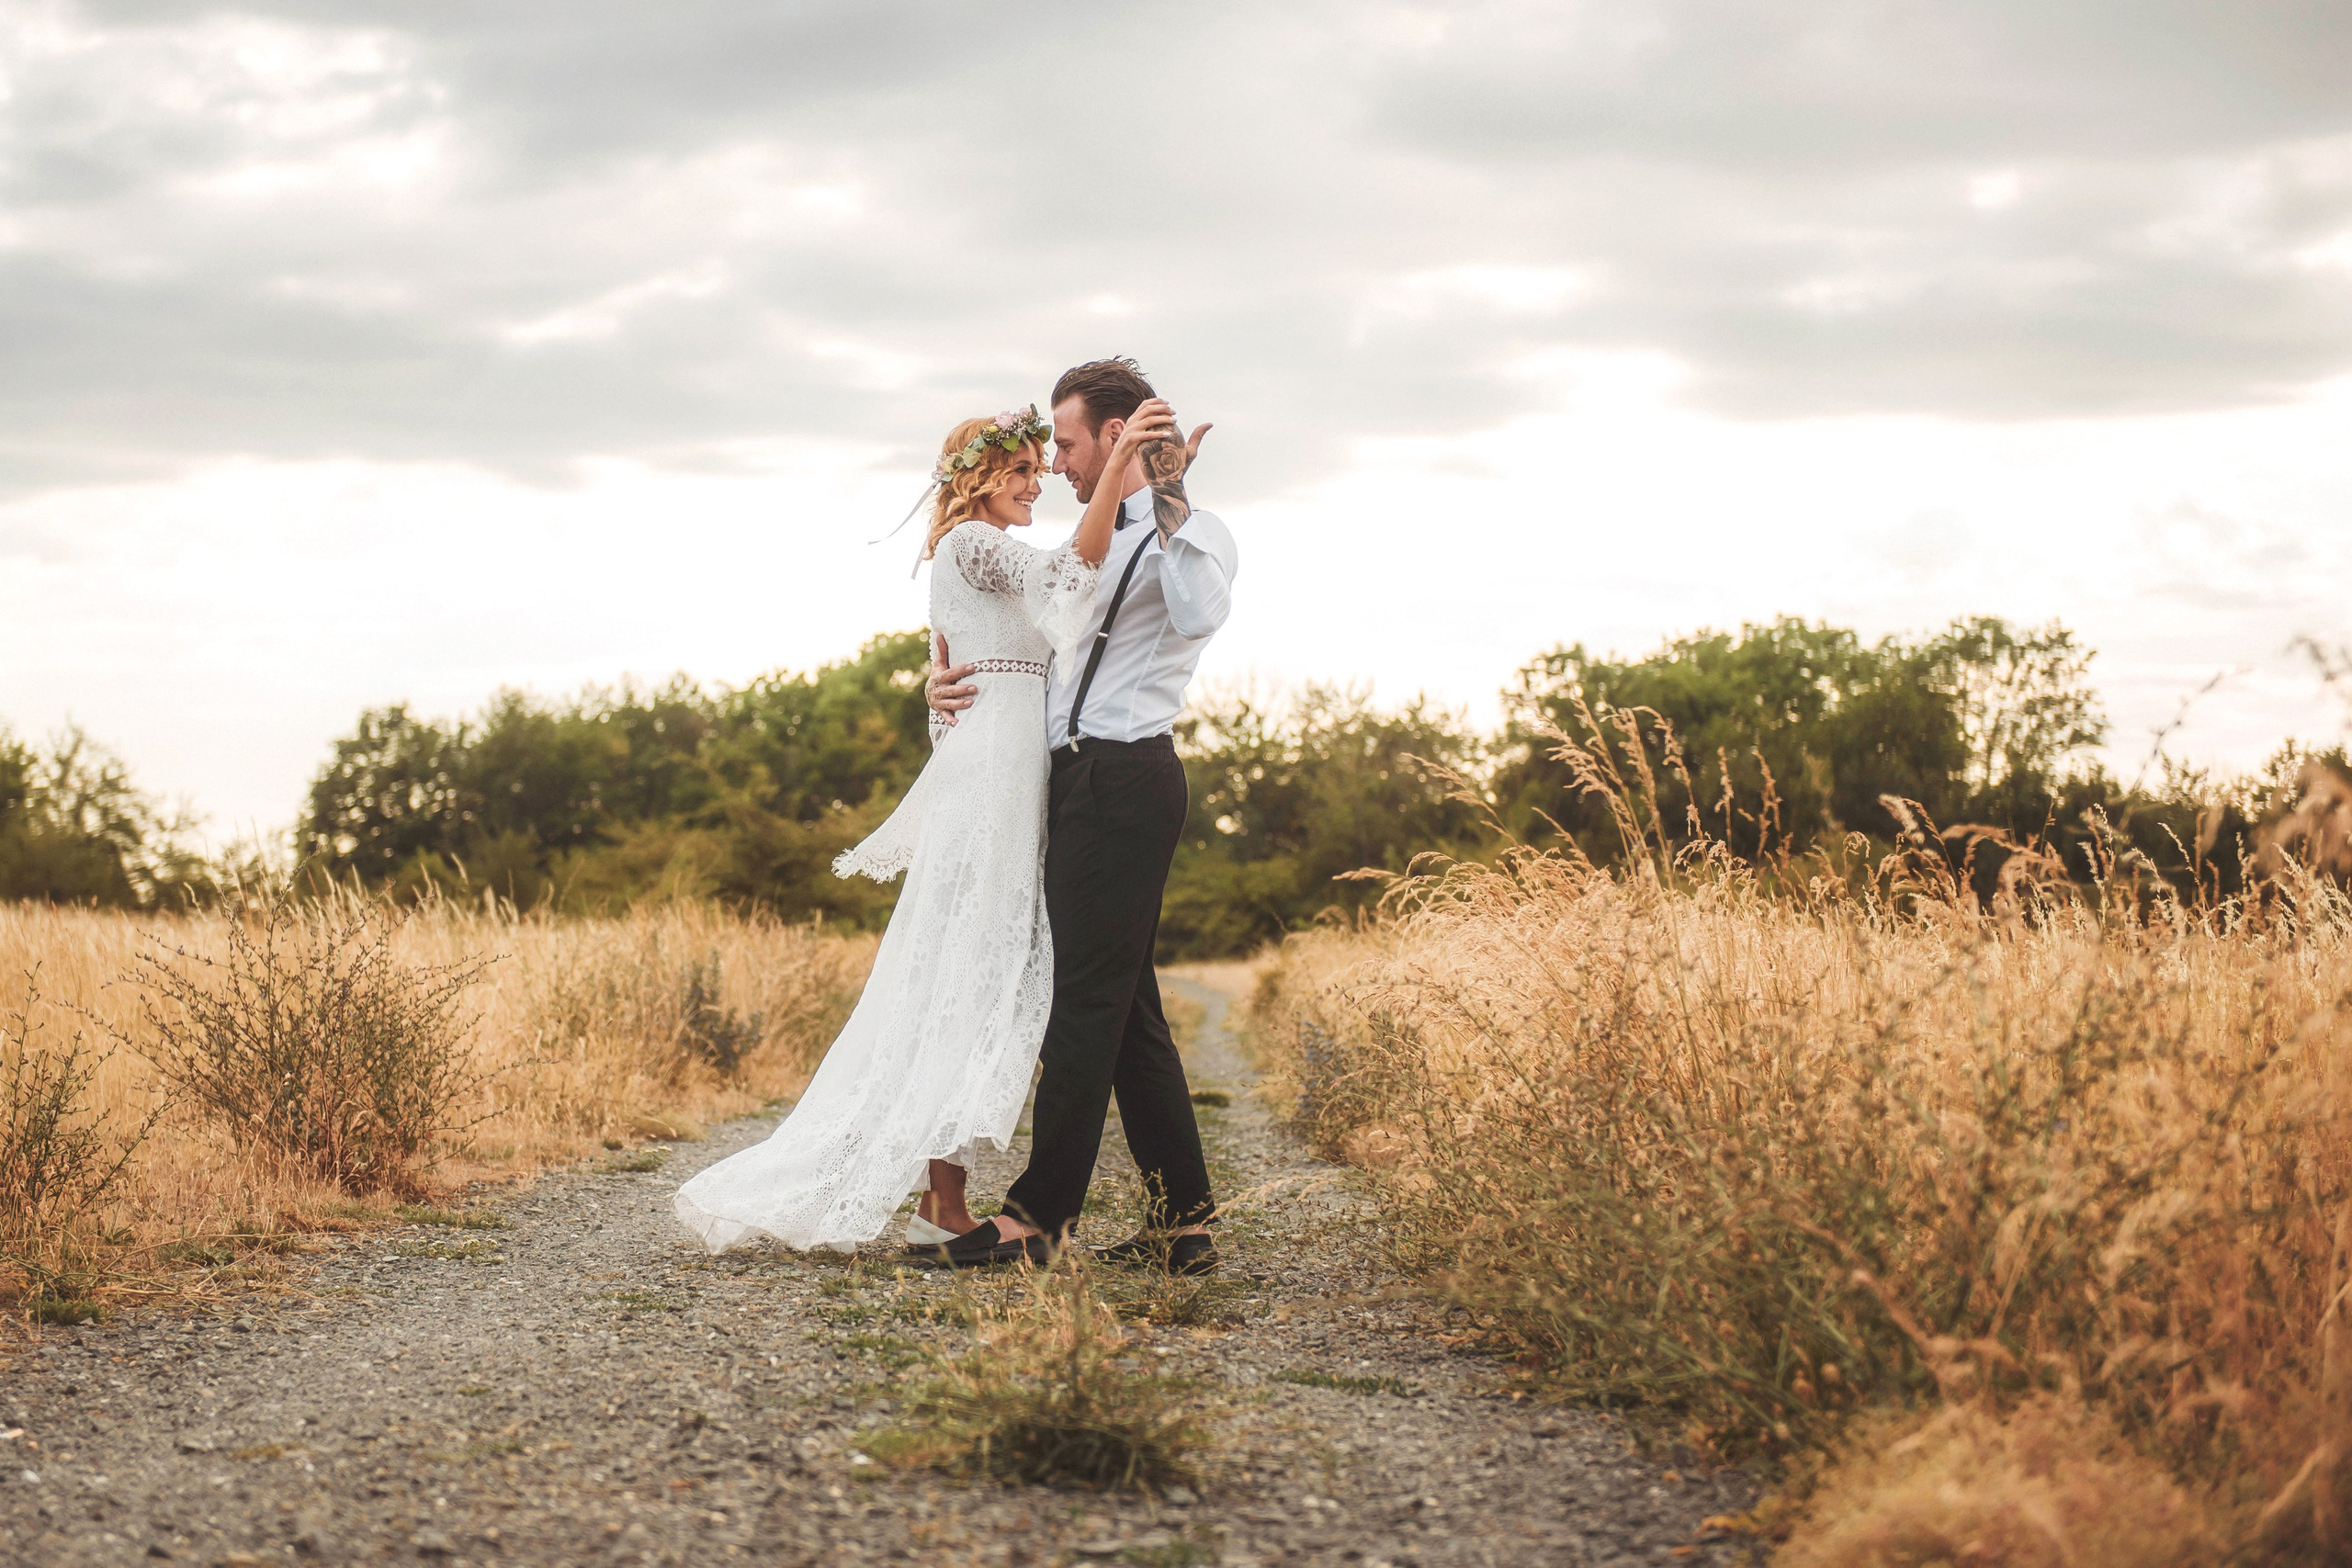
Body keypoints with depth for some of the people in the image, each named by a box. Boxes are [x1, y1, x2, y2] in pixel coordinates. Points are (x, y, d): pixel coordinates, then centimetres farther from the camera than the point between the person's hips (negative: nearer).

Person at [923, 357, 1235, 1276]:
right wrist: (949, 680, 10)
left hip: (1125, 778, -9)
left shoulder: (1197, 534, -4)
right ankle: (1180, 1224, 10)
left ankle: (1042, 1211, -9)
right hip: (1079, 780, 9)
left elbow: (1199, 616, -27)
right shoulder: (1098, 543, 24)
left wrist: (1170, 501, -28)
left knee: (1086, 1000, -10)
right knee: (1128, 1011, 8)